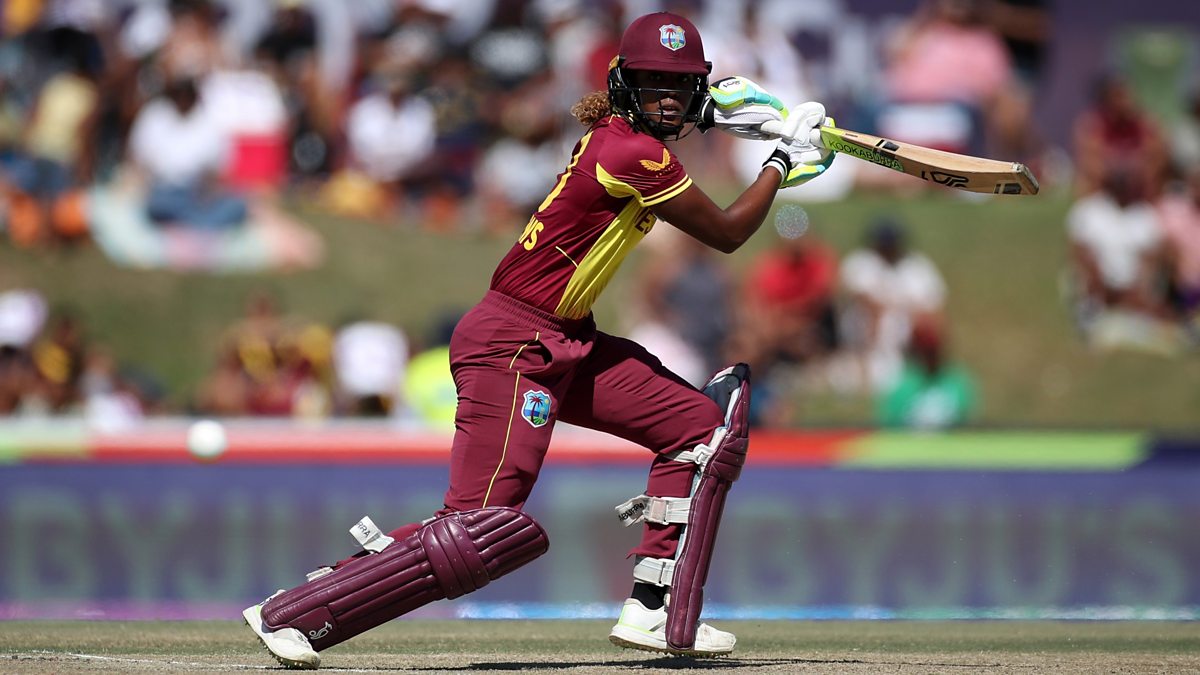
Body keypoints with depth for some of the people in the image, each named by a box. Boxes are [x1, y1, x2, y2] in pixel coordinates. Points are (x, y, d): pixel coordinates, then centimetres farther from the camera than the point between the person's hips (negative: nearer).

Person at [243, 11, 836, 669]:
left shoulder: (612, 132, 8)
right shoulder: (636, 157, -20)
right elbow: (727, 233, -7)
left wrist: (713, 113, 24)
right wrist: (783, 162, 5)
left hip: (566, 343, 11)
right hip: (512, 347, -11)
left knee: (704, 424, 11)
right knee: (485, 530, -17)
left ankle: (655, 615, 12)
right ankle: (288, 612, -12)